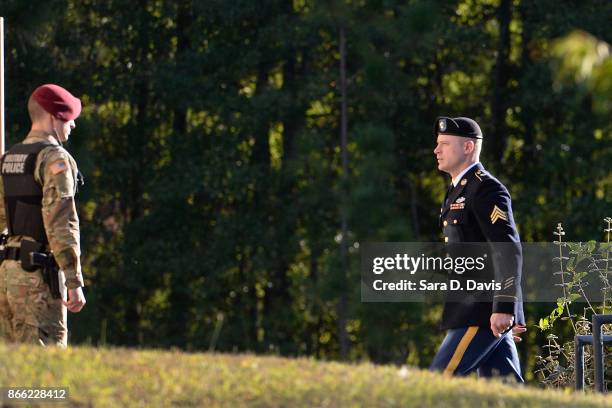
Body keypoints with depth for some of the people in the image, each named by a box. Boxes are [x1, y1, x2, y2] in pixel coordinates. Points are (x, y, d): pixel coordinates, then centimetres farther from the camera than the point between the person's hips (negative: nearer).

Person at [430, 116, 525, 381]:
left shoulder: (487, 190, -11)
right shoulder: (459, 191, 20)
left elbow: (509, 251, -20)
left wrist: (504, 308, -27)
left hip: (484, 314, -10)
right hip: (473, 311, 10)